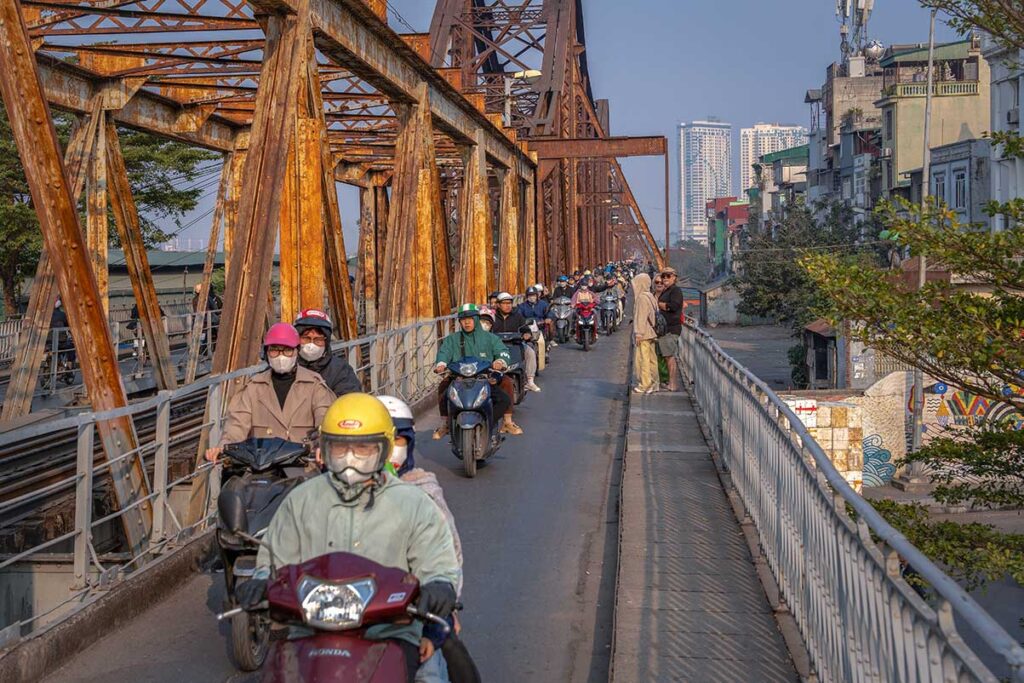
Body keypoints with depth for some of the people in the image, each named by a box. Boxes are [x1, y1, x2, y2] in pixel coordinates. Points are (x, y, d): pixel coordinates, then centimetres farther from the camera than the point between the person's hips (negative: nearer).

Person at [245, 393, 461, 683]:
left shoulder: (414, 505, 8)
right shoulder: (301, 500, 14)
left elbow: (439, 565, 5)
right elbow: (277, 559, 20)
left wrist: (440, 585, -19)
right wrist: (262, 581, -3)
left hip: (390, 634, -2)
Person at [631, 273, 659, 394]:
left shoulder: (642, 297, -15)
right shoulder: (650, 296, 12)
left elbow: (641, 317, -19)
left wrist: (638, 333, -18)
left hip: (643, 334, -9)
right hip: (651, 333, 9)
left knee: (642, 358, -5)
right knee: (651, 359, 12)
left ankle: (645, 385, -4)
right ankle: (653, 383, 16)